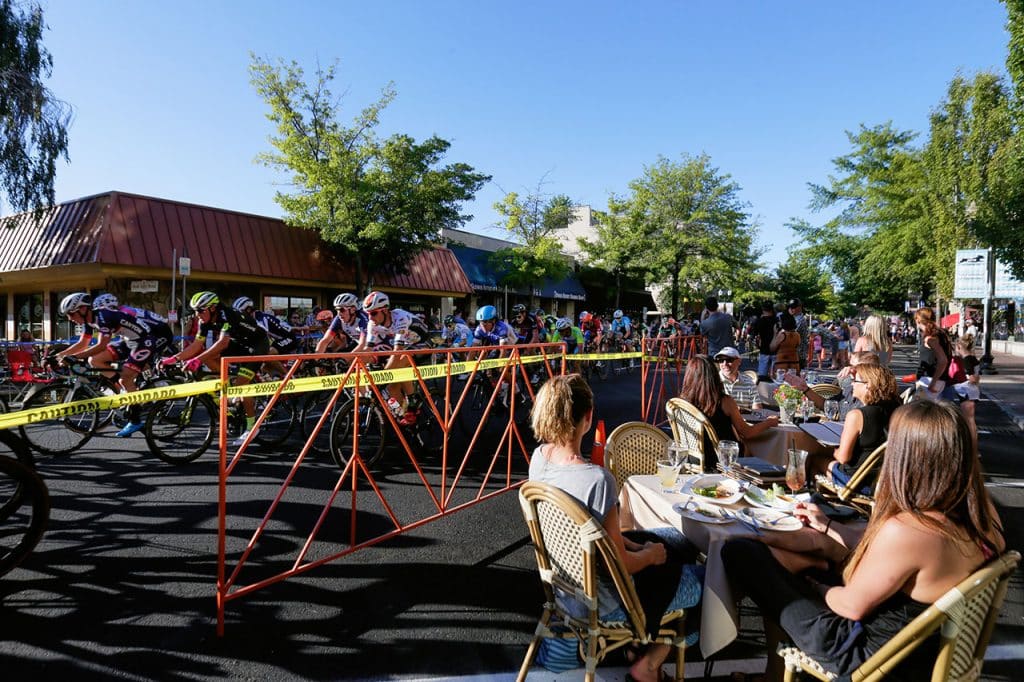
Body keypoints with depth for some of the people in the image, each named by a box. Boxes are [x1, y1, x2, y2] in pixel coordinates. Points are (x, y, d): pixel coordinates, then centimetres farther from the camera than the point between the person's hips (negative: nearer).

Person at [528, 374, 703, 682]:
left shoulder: (539, 457, -11)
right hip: (601, 599, -7)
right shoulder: (597, 480, -36)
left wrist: (634, 544, 6)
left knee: (679, 542, 23)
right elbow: (622, 565, -25)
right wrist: (650, 555, -4)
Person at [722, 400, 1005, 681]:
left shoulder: (905, 530, -34)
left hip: (869, 654, -8)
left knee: (737, 552, -10)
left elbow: (853, 605, -20)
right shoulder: (980, 515, -9)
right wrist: (828, 527, 14)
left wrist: (811, 589, 0)